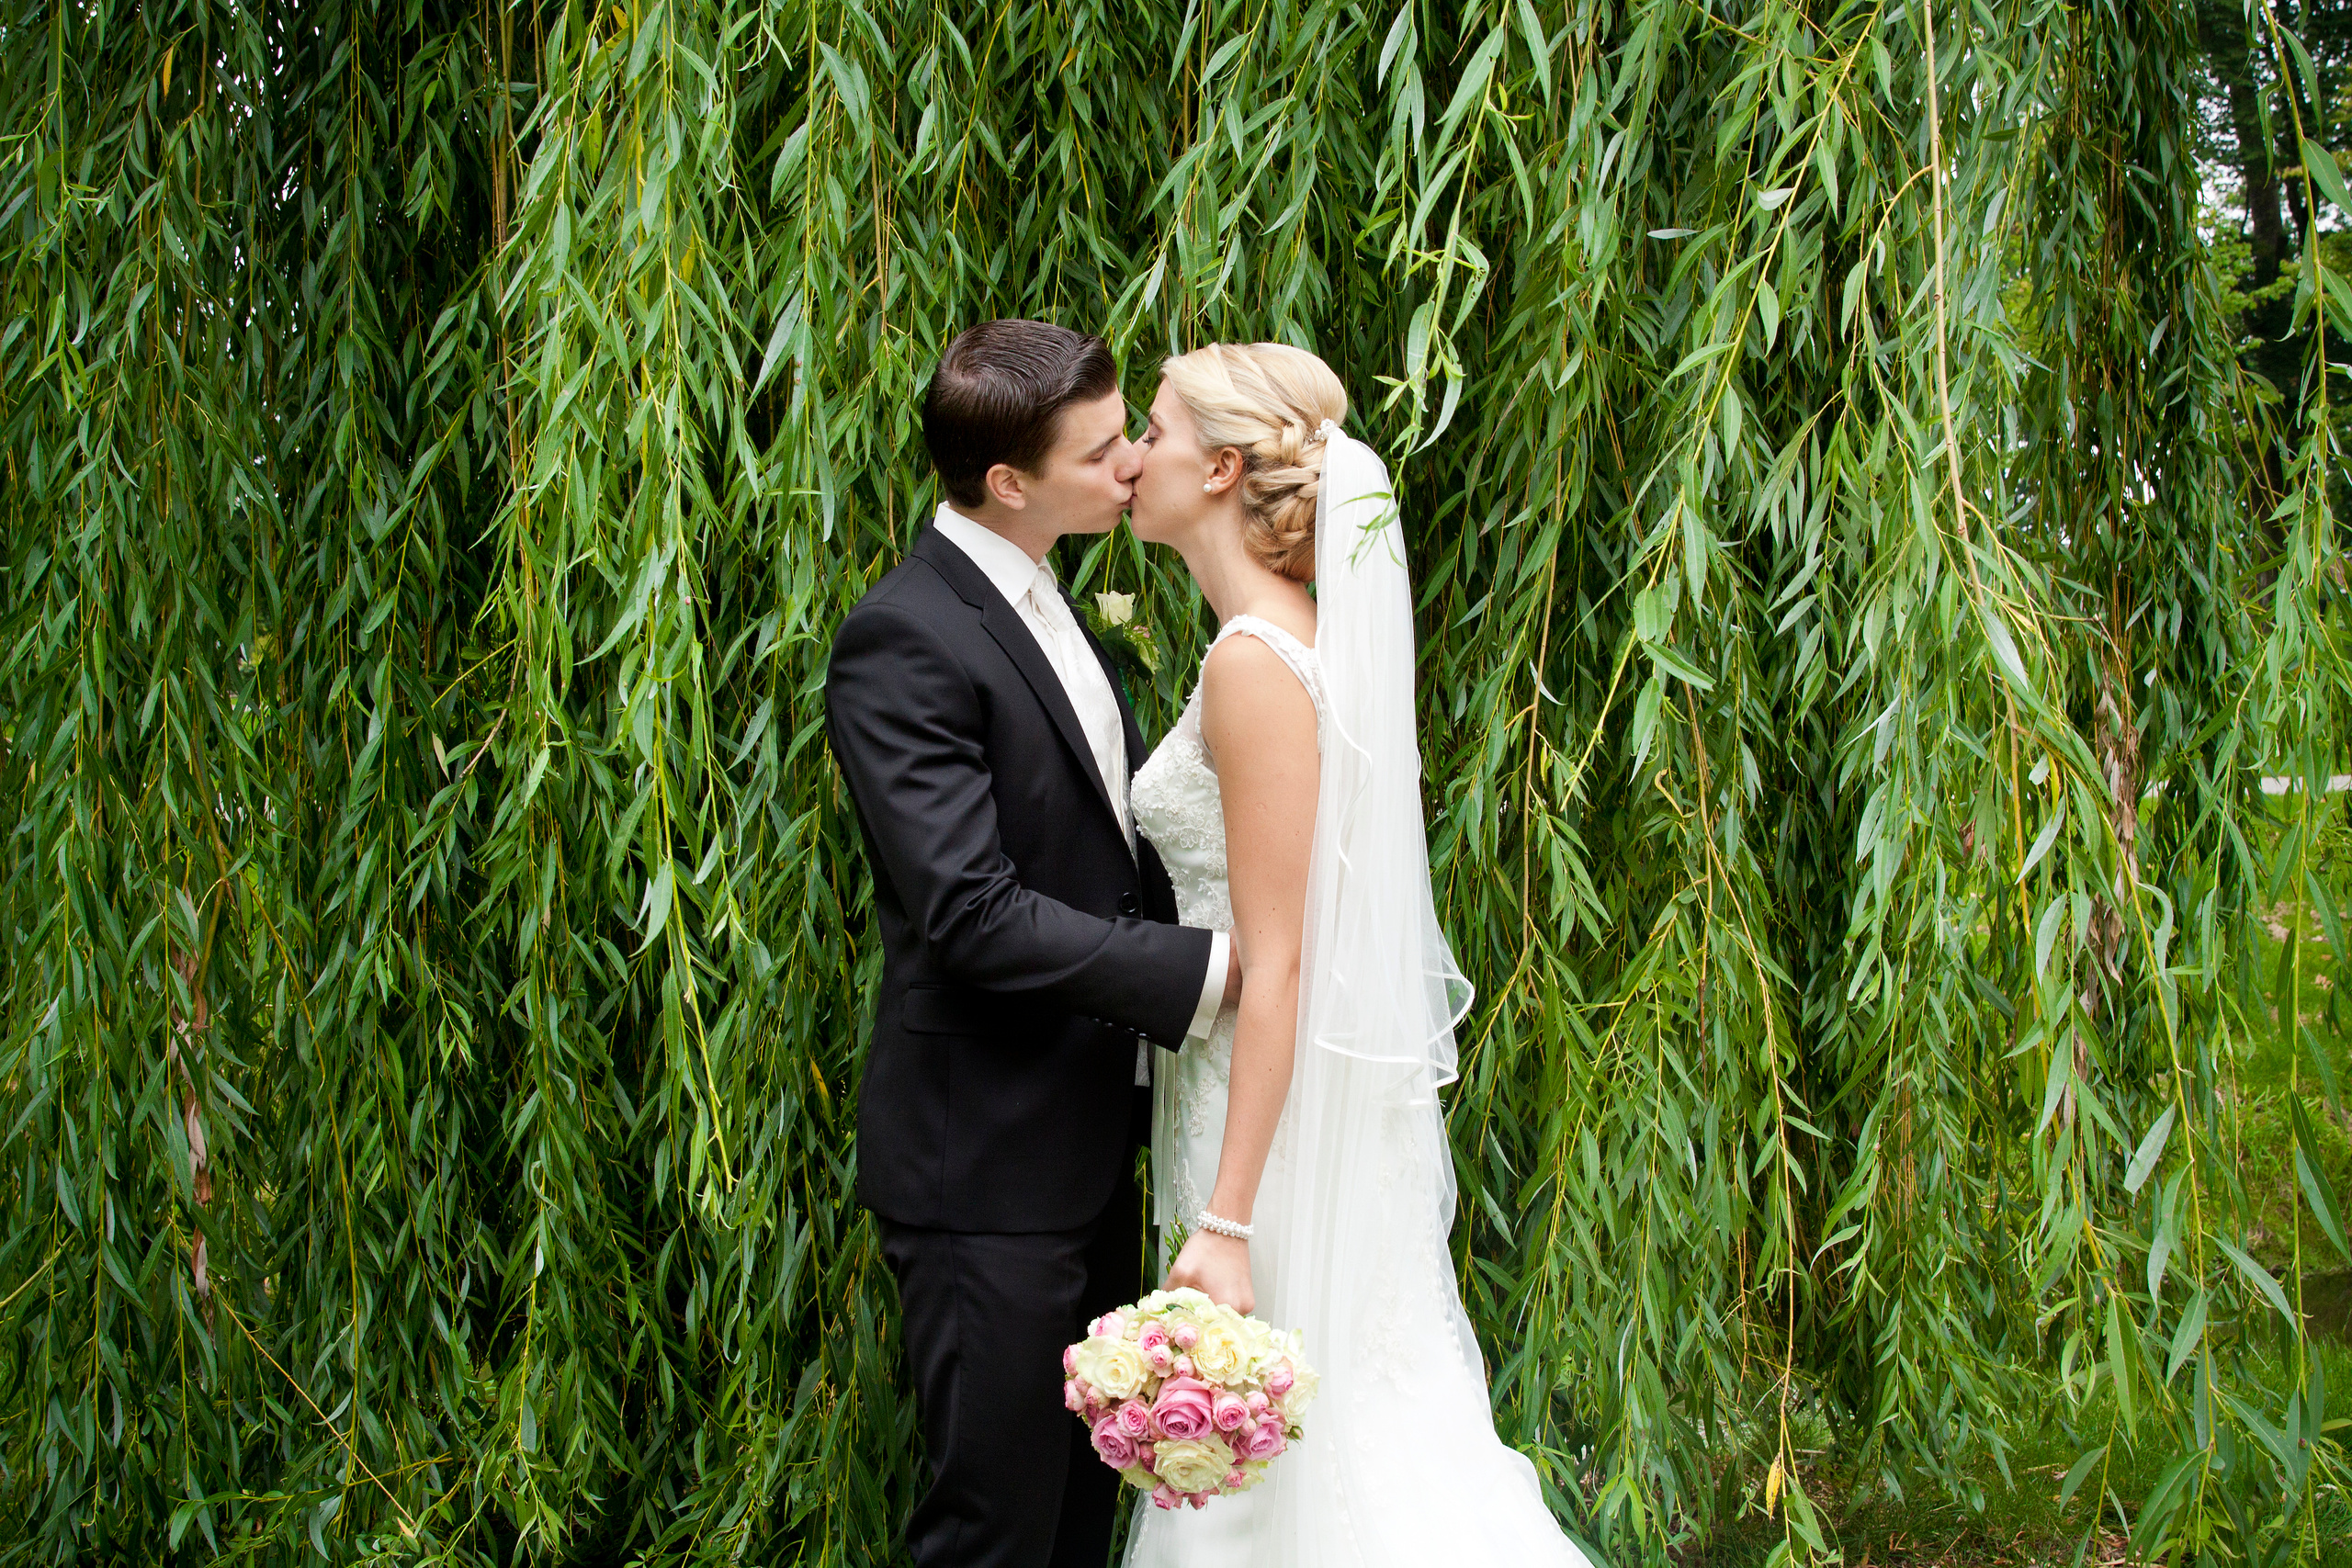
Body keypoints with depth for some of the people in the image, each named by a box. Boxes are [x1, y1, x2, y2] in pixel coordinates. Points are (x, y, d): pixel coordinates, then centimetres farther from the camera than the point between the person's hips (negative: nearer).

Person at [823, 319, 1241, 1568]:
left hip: (1092, 1138, 9)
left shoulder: (1046, 602, 11)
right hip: (988, 1165, -9)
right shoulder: (904, 642, -19)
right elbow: (973, 914, -26)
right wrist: (1207, 970, -22)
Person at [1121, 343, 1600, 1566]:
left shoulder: (1255, 662, -20)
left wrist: (1227, 1223, -22)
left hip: (1279, 1102, -9)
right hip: (1294, 1085, 9)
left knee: (1276, 1464, 4)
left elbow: (1275, 963, -22)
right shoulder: (1298, 635, 8)